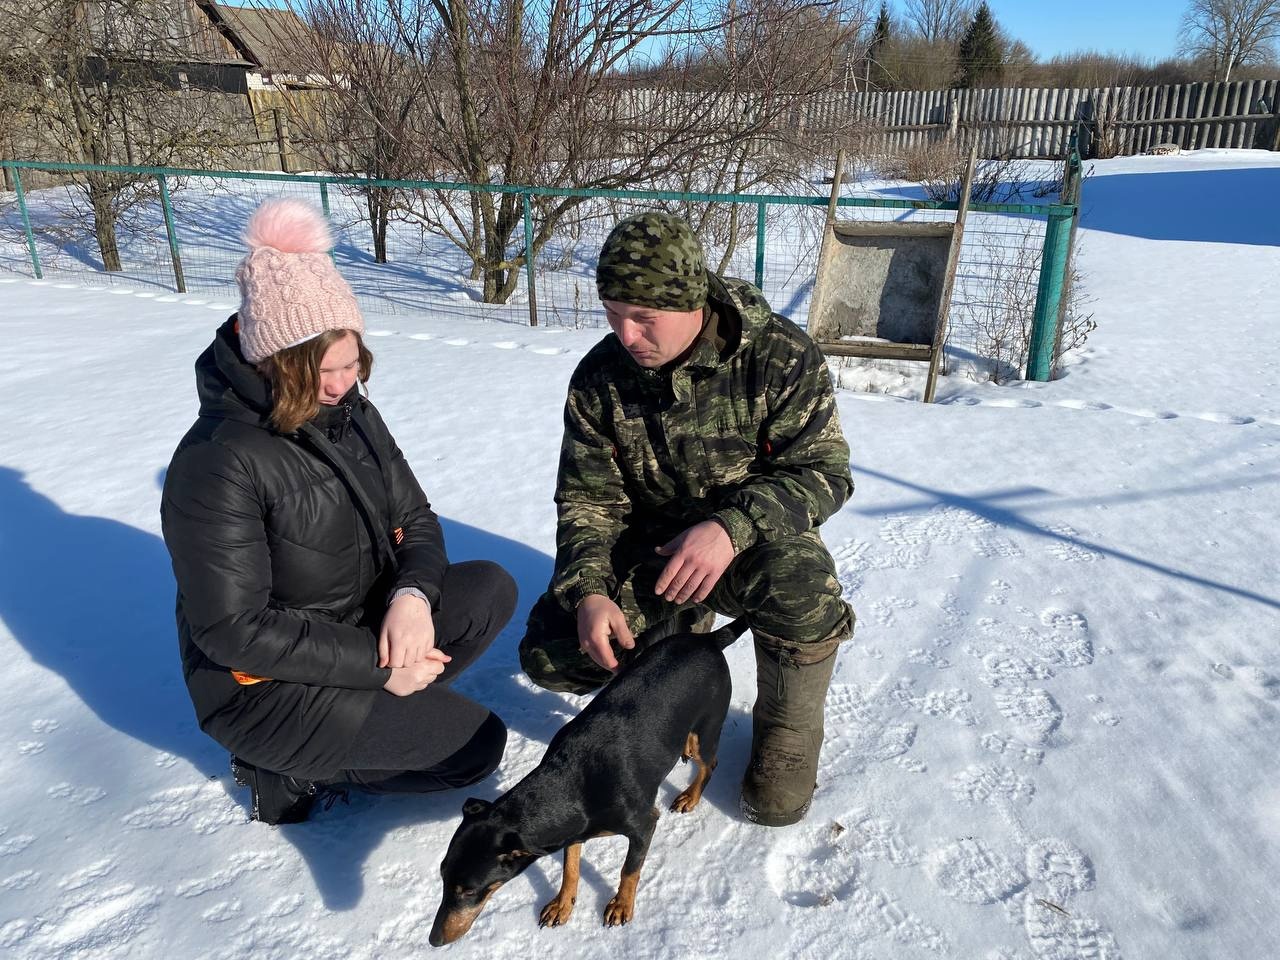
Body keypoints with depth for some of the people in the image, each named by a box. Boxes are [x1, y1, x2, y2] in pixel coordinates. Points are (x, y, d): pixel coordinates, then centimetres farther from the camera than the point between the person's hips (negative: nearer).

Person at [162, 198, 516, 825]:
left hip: (362, 627, 8)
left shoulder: (349, 413, -2)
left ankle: (364, 709, -4)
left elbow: (416, 519, 2)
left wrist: (413, 594, -20)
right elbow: (233, 629, -26)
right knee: (476, 743, -13)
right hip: (261, 685, -8)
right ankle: (293, 766, 2)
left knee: (491, 589, -8)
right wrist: (377, 665, -23)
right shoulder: (219, 461, -26)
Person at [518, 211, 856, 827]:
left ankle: (787, 730, -6)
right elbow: (588, 499, -3)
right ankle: (680, 633, 19)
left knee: (799, 583, -38)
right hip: (650, 542, 4)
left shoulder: (779, 356, -18)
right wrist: (589, 591, -21)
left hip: (753, 540, -3)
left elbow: (824, 472, -18)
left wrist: (731, 526, -35)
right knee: (550, 652, -12)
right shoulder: (598, 378, -8)